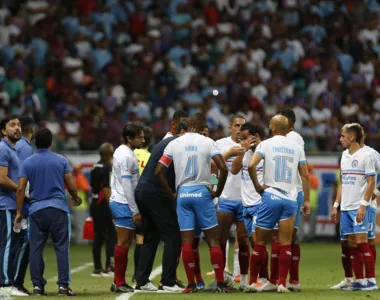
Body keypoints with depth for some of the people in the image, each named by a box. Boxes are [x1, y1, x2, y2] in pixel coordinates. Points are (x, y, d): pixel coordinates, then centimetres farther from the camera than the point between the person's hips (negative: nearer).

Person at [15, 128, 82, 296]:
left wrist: (19, 212, 2)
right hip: (58, 208, -1)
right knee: (61, 248, 1)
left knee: (35, 249, 6)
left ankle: (37, 286, 5)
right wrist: (76, 198, 22)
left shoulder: (27, 163, 3)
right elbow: (71, 186, 1)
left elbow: (21, 189, -3)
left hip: (36, 210, 1)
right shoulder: (61, 161, 2)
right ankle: (63, 286, -4)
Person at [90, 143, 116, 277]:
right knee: (111, 236, -4)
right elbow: (107, 189, -21)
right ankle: (109, 267, -9)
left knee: (98, 236, 12)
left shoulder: (95, 167, 12)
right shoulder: (108, 168, -14)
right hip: (104, 204, -9)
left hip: (94, 204, 9)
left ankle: (97, 268, 14)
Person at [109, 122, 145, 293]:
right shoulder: (126, 156, -15)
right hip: (124, 204, -10)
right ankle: (119, 282, -5)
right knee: (123, 243, -7)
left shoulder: (123, 152, 16)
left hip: (118, 202, 10)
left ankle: (118, 282, 14)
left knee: (125, 243, 12)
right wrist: (135, 211, -18)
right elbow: (127, 185, -19)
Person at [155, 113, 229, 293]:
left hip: (182, 193, 2)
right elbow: (223, 168, -11)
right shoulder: (207, 142, -2)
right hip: (202, 192, -2)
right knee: (212, 239, 3)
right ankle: (220, 283, 1)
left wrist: (171, 194, 11)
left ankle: (191, 284, 2)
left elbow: (158, 172, 3)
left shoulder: (174, 144, 4)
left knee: (186, 240, 3)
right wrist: (218, 192, 1)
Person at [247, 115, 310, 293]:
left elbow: (251, 165, -16)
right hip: (291, 199, 2)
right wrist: (307, 200, 14)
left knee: (260, 243, 6)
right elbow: (305, 175, 8)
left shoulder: (266, 144, -1)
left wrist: (257, 186, -3)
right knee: (285, 244, 1)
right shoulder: (296, 147, 8)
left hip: (271, 196, -2)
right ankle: (282, 284, -4)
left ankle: (252, 282, 10)